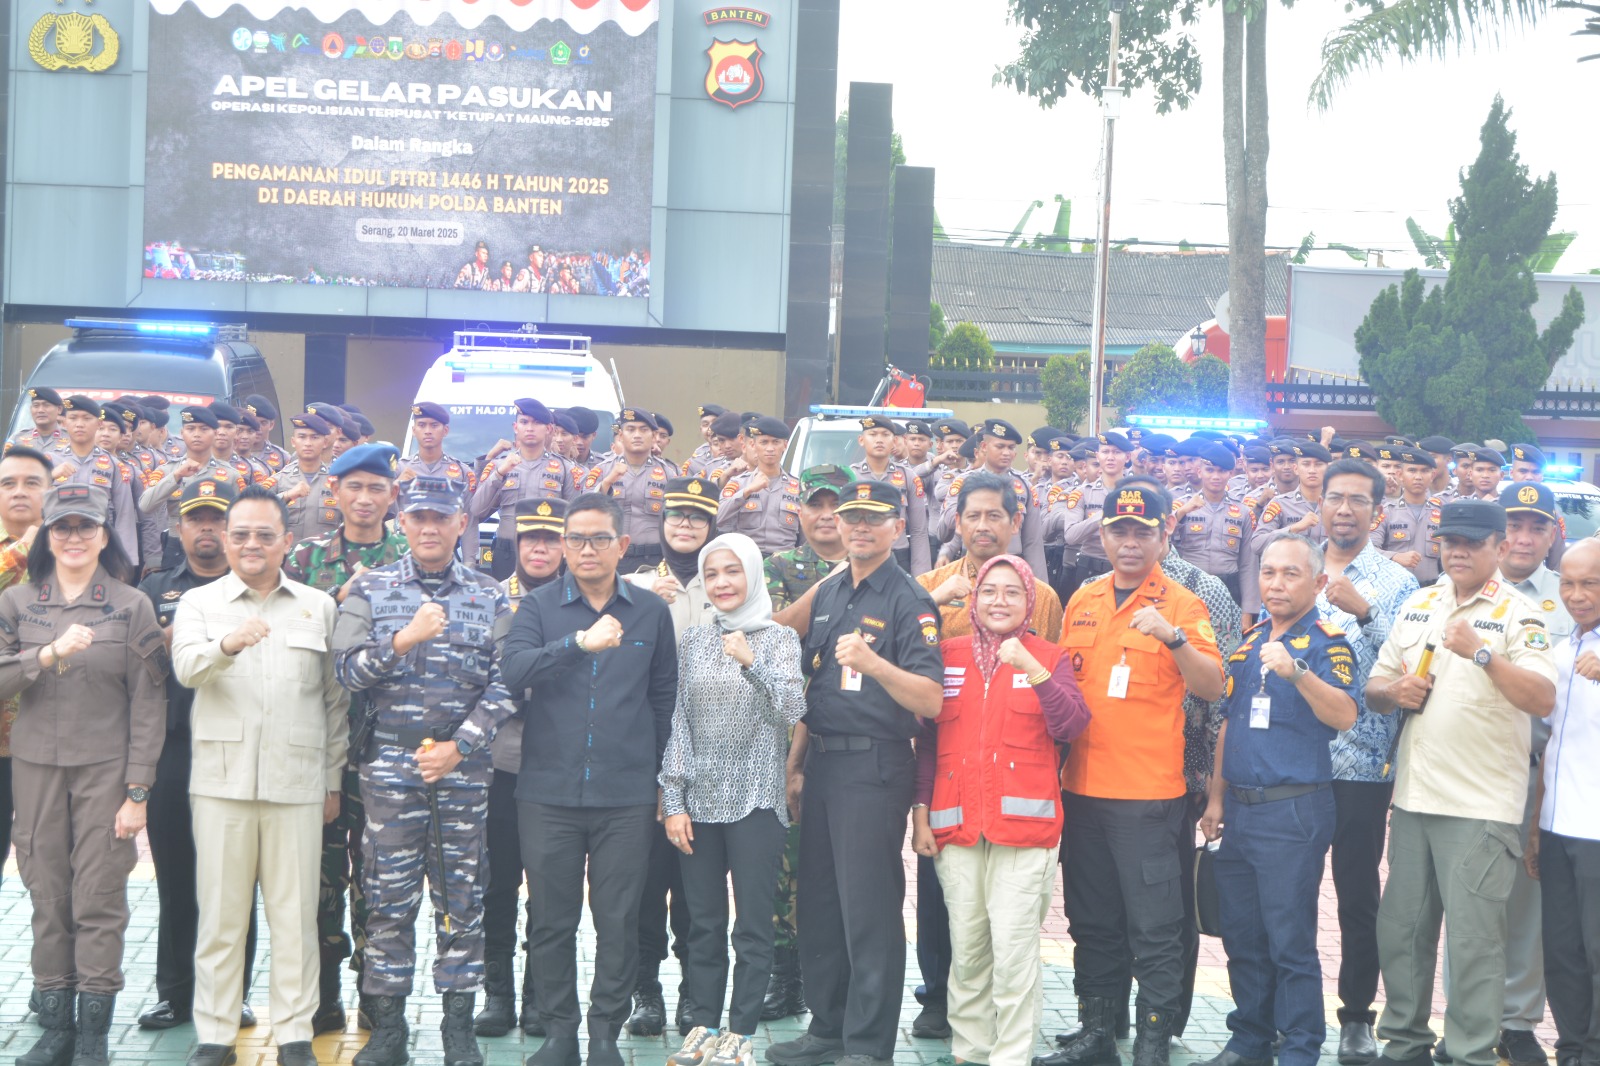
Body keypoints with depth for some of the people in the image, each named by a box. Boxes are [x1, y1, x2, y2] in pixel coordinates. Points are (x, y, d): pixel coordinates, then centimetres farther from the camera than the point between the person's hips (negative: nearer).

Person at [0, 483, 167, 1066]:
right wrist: (50, 653, -20)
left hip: (106, 767, -2)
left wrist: (137, 791, -5)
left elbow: (147, 704, -1)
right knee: (48, 899, 6)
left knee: (99, 901, -2)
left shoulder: (132, 606, 1)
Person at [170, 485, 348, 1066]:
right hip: (221, 777, 0)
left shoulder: (319, 605, 11)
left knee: (295, 912, 3)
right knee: (221, 911, 5)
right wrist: (227, 644, -34)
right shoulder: (200, 602, 7)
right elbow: (186, 667, -13)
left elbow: (336, 698, 12)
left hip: (297, 779, 1)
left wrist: (334, 778, 9)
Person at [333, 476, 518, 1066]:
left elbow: (505, 684, 0)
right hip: (390, 763, 0)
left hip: (464, 767, 0)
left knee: (462, 897, 4)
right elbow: (346, 668, -5)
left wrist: (459, 746, -9)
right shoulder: (371, 589, 5)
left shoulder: (490, 596, 5)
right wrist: (403, 640, -19)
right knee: (389, 897, 2)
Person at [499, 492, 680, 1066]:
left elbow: (665, 696, 12)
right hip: (548, 791, 0)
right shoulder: (539, 607, 3)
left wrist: (655, 768, 9)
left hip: (626, 795, 0)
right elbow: (513, 670, -15)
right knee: (552, 919, 7)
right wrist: (579, 641, -27)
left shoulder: (651, 611, 6)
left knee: (619, 920, 4)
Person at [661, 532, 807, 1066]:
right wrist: (673, 800, 3)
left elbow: (792, 709, -11)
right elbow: (679, 721, 7)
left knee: (752, 922, 1)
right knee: (703, 921, 9)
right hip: (699, 801, 3)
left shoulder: (779, 638, 0)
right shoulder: (693, 640, 8)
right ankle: (704, 1022, 20)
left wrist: (752, 662, -23)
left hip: (756, 801, -3)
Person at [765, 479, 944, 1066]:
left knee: (868, 908, -3)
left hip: (874, 768, -7)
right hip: (822, 761, 7)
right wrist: (796, 762, 17)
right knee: (819, 901, 13)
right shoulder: (825, 595, 13)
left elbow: (930, 700, -18)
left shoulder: (910, 601, -9)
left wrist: (874, 662, -33)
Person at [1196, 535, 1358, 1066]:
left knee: (1290, 939, -3)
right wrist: (1217, 797, 16)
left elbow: (1344, 716, -23)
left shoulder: (1326, 642, -7)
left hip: (1293, 809, -7)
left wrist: (1296, 671, -37)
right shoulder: (1249, 639, 13)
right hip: (1240, 808, 7)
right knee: (1240, 933, 13)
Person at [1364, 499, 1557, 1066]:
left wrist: (1481, 652, -29)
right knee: (1399, 929, 12)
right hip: (1412, 796, 6)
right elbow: (1374, 689, 17)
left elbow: (1543, 700, -18)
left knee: (1474, 938, -3)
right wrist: (1394, 691, -5)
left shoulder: (1518, 614, -5)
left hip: (1481, 805, -6)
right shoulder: (1417, 605, 12)